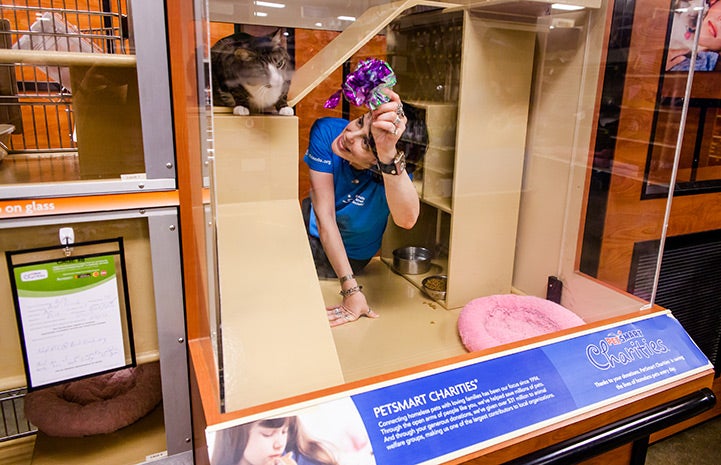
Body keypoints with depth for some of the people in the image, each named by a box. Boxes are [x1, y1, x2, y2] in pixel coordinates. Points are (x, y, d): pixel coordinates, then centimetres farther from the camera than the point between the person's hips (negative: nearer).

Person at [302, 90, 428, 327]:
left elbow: (407, 219, -60)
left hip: (350, 254, -4)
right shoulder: (326, 131, -29)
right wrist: (351, 290, -35)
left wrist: (389, 155, -75)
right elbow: (324, 218, -32)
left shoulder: (394, 174, -35)